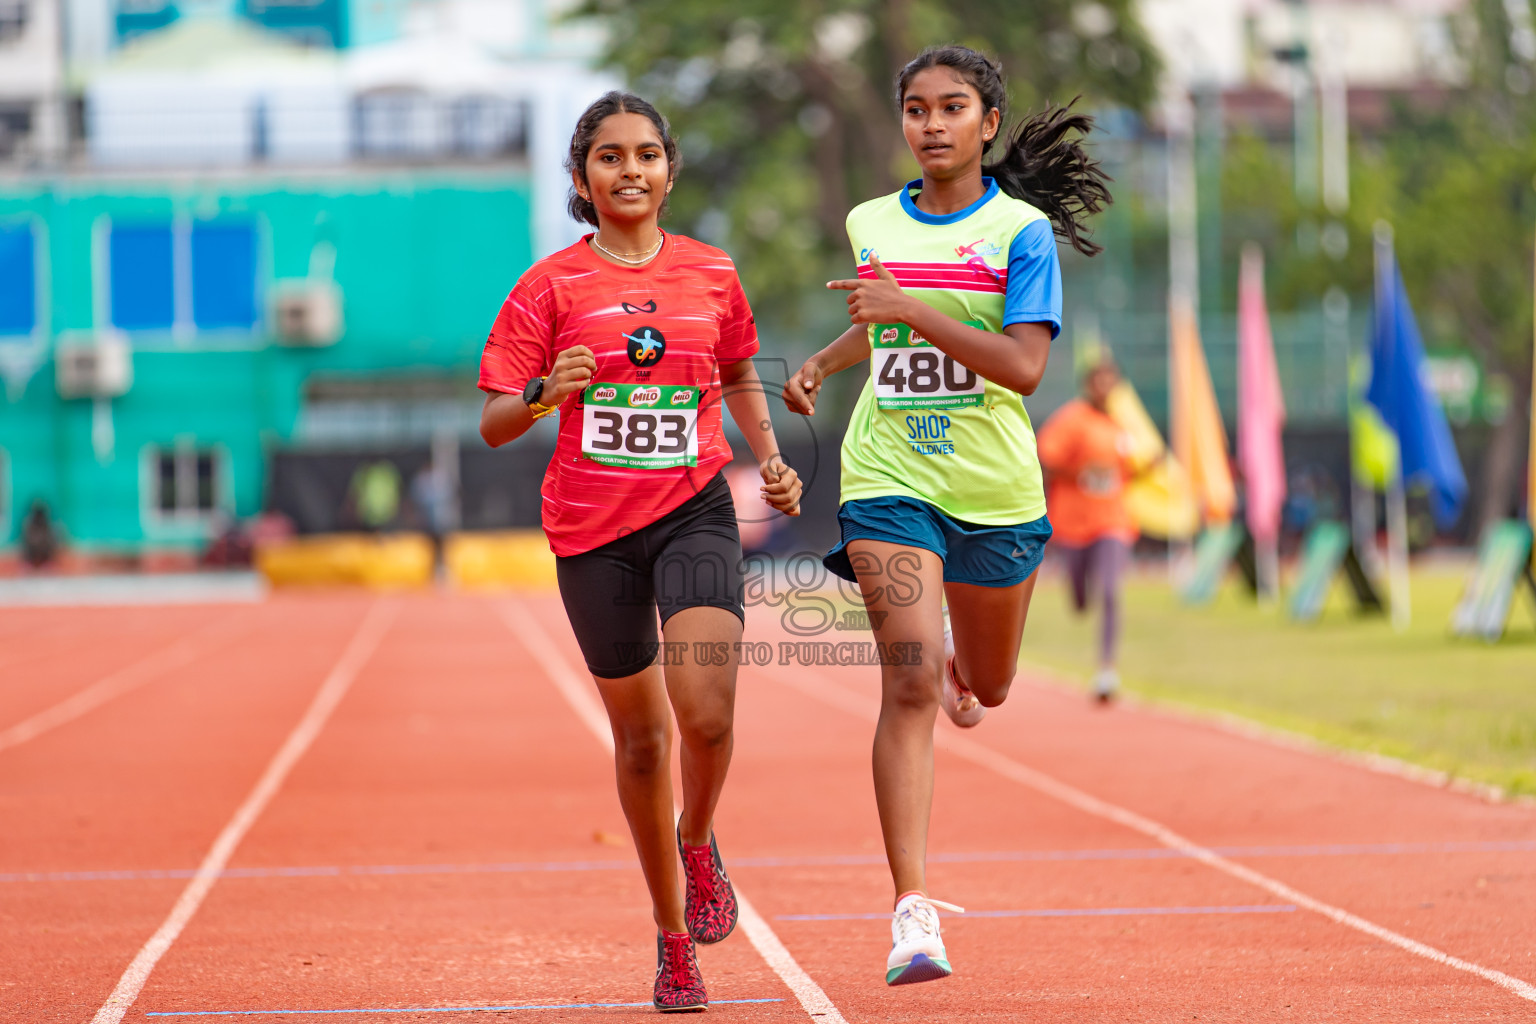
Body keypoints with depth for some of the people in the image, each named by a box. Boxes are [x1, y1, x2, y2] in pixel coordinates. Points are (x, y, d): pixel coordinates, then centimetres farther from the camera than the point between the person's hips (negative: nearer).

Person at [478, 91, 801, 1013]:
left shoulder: (711, 274, 5)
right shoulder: (550, 287, -1)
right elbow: (493, 425, -3)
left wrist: (769, 458, 7)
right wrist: (546, 395, -23)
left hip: (695, 511, 0)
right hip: (593, 529, 0)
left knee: (707, 711, -21)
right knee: (641, 734, 8)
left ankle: (698, 841, 13)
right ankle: (674, 936, 25)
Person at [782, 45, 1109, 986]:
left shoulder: (1021, 229, -6)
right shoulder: (872, 225, 6)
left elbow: (1025, 366, -18)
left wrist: (913, 309, -23)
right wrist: (823, 364, 15)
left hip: (994, 486, 0)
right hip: (888, 480, 1)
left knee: (984, 688, 17)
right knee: (911, 678, -17)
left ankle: (962, 665, 59)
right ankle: (914, 912, -21)